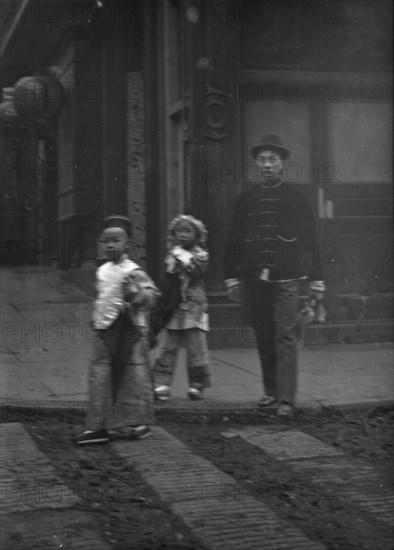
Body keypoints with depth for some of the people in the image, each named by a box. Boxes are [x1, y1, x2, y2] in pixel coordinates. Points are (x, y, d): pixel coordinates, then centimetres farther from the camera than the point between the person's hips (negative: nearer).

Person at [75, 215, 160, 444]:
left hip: (128, 329, -7)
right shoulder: (102, 271, 12)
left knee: (133, 375, 1)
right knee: (101, 376, 5)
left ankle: (138, 422, 14)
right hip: (105, 330, 7)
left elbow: (152, 293, -14)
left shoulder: (133, 271, -10)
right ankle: (99, 425, 9)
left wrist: (135, 293, -30)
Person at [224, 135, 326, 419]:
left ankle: (287, 400, -10)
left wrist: (316, 280, 1)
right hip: (253, 279, 3)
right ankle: (272, 392, 20)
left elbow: (310, 240, 3)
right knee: (264, 338, 9)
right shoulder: (246, 198, 9)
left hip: (286, 279, -3)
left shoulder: (295, 197, 3)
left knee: (285, 337, -8)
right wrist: (232, 278, 8)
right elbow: (234, 241, 11)